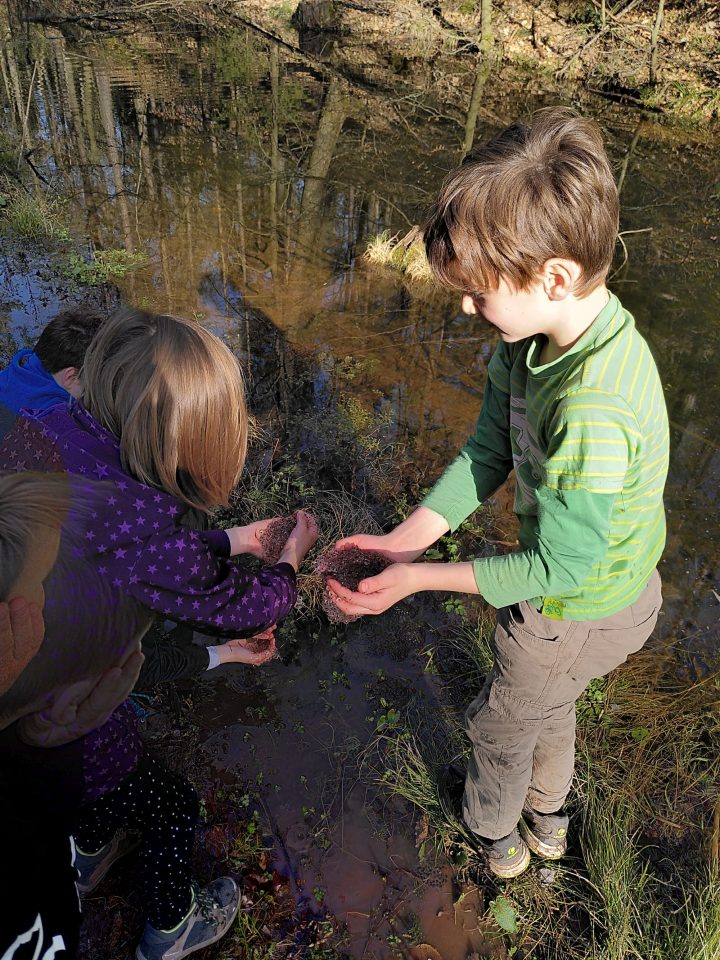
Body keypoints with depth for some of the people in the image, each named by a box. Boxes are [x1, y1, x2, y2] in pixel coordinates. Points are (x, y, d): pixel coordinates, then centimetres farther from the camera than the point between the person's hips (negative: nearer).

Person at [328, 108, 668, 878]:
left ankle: (495, 836, 55)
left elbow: (560, 566, -30)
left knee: (500, 723, 21)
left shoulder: (592, 409, -41)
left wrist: (420, 577, -26)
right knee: (548, 705, 33)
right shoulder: (535, 334, -14)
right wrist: (401, 540, -14)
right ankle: (546, 820, 64)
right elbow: (486, 452, -8)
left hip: (577, 611, -8)